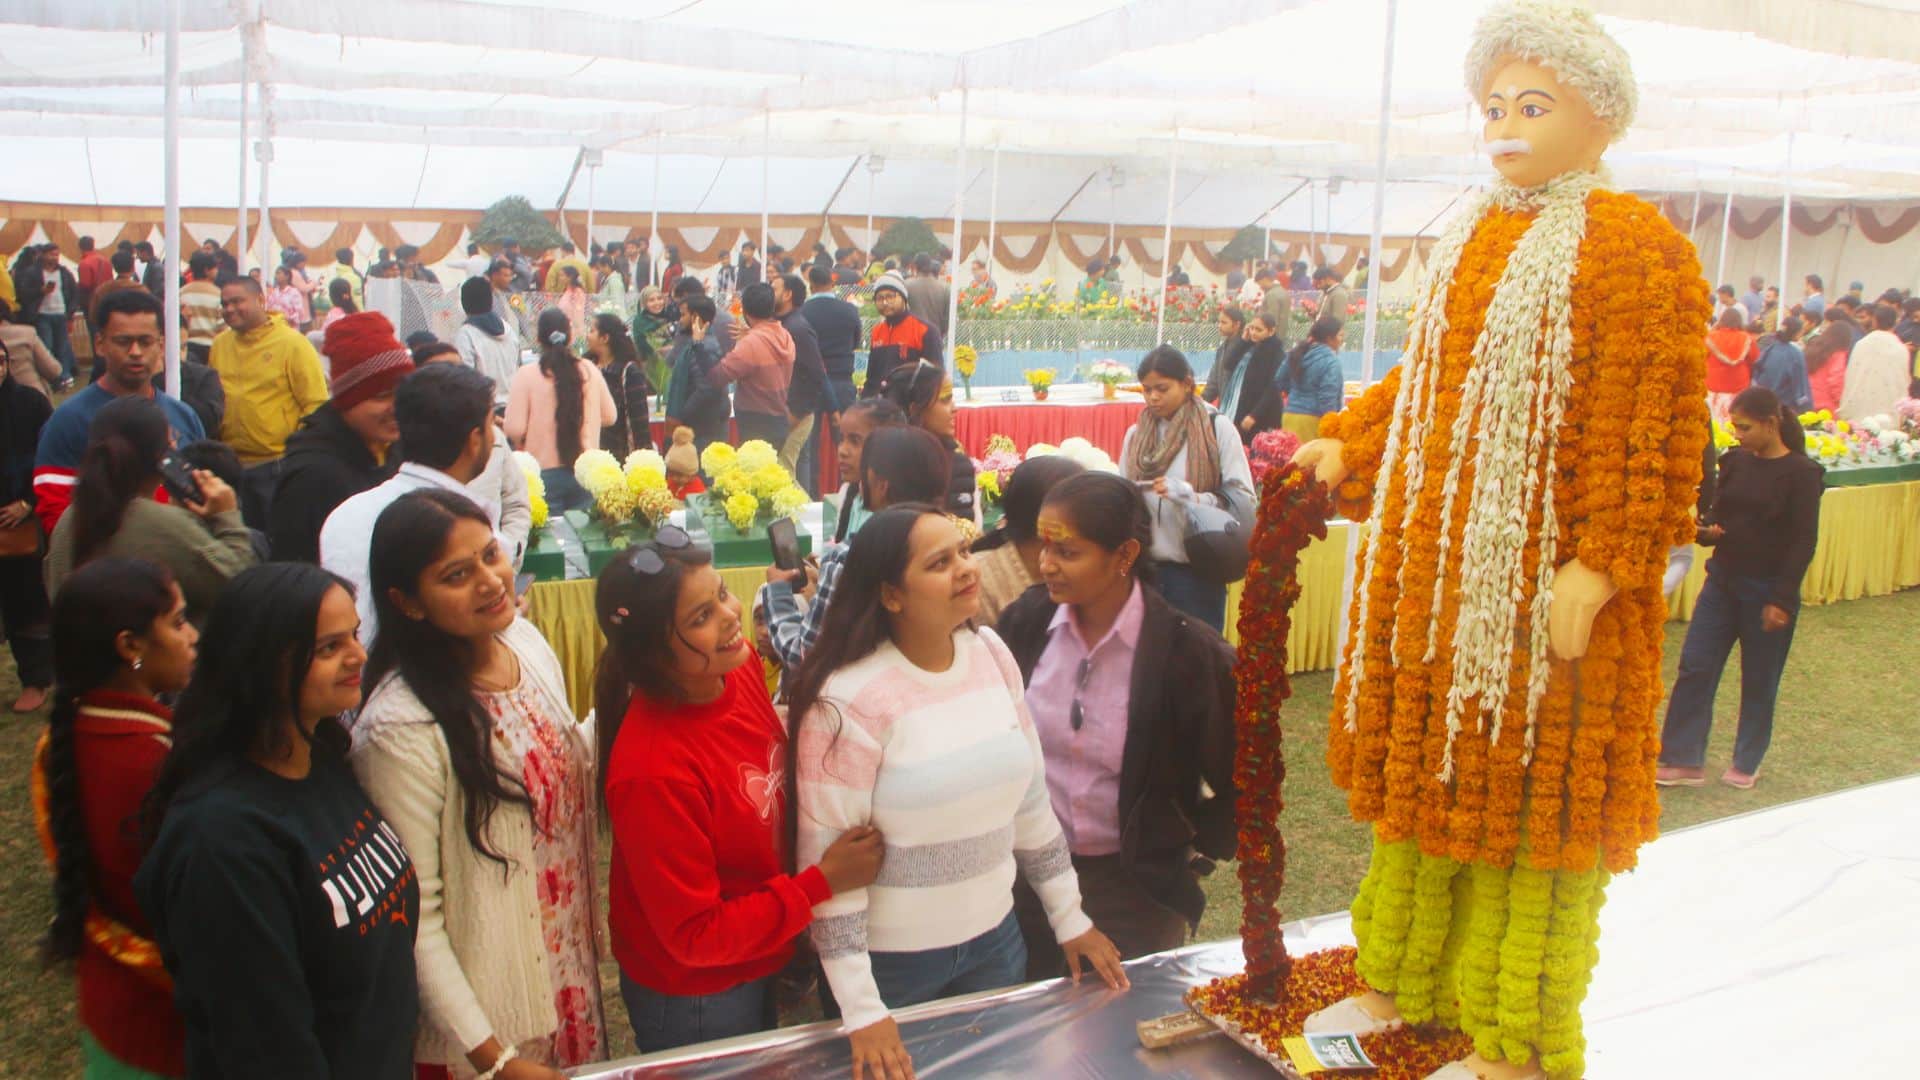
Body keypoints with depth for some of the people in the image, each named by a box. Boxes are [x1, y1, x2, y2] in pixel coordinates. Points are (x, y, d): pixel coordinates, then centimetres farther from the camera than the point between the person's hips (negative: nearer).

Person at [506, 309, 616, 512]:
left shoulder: (526, 375, -10)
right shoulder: (589, 370, -1)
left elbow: (514, 430, -12)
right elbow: (610, 416, 10)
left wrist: (525, 446, 9)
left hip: (543, 473, -3)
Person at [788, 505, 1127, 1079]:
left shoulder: (992, 655, -4)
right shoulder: (848, 702, -22)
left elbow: (1029, 796, 6)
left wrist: (1069, 918, 11)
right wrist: (862, 1011, -17)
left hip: (995, 938, 5)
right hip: (891, 962, -5)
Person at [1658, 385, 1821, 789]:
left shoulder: (1801, 472, -9)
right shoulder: (1735, 461, 4)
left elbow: (1803, 541, -11)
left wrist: (1782, 599, -15)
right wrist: (1707, 530, -11)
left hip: (1768, 589, -5)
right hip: (1723, 580, 5)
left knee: (1759, 680, 8)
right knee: (1695, 667, 0)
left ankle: (1746, 763, 24)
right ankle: (1684, 760, 6)